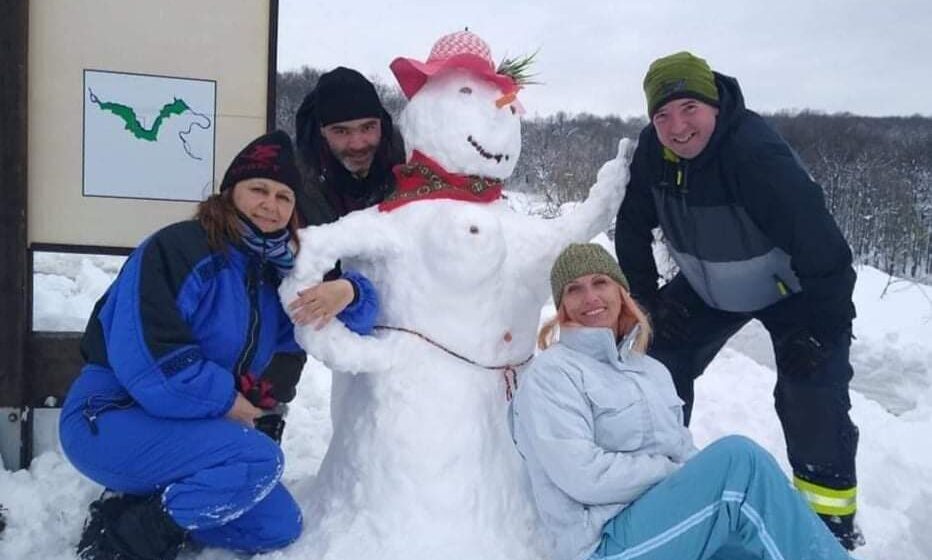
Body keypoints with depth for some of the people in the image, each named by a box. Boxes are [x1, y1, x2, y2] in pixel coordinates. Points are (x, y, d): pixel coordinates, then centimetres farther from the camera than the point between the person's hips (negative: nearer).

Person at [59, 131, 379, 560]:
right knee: (260, 458, -28)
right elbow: (146, 361, -29)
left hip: (187, 428, 9)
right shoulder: (176, 250, -20)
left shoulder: (278, 272, 4)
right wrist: (224, 400, -18)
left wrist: (346, 292, -20)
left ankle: (132, 505, 10)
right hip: (110, 421, -8)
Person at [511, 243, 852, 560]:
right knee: (737, 457, -24)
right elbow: (584, 475, -16)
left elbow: (684, 454, 15)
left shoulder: (653, 371, 20)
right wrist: (673, 473, -8)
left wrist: (697, 478, -8)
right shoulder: (550, 373, -4)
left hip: (674, 526, 7)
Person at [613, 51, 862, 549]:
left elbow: (821, 244, -33)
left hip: (795, 290, -5)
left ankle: (832, 525, 5)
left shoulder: (755, 152, -36)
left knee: (813, 401, -13)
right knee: (662, 362, 3)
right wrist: (645, 299, -4)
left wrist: (822, 329, -26)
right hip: (707, 287, 6)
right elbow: (632, 228, -3)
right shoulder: (651, 150, -17)